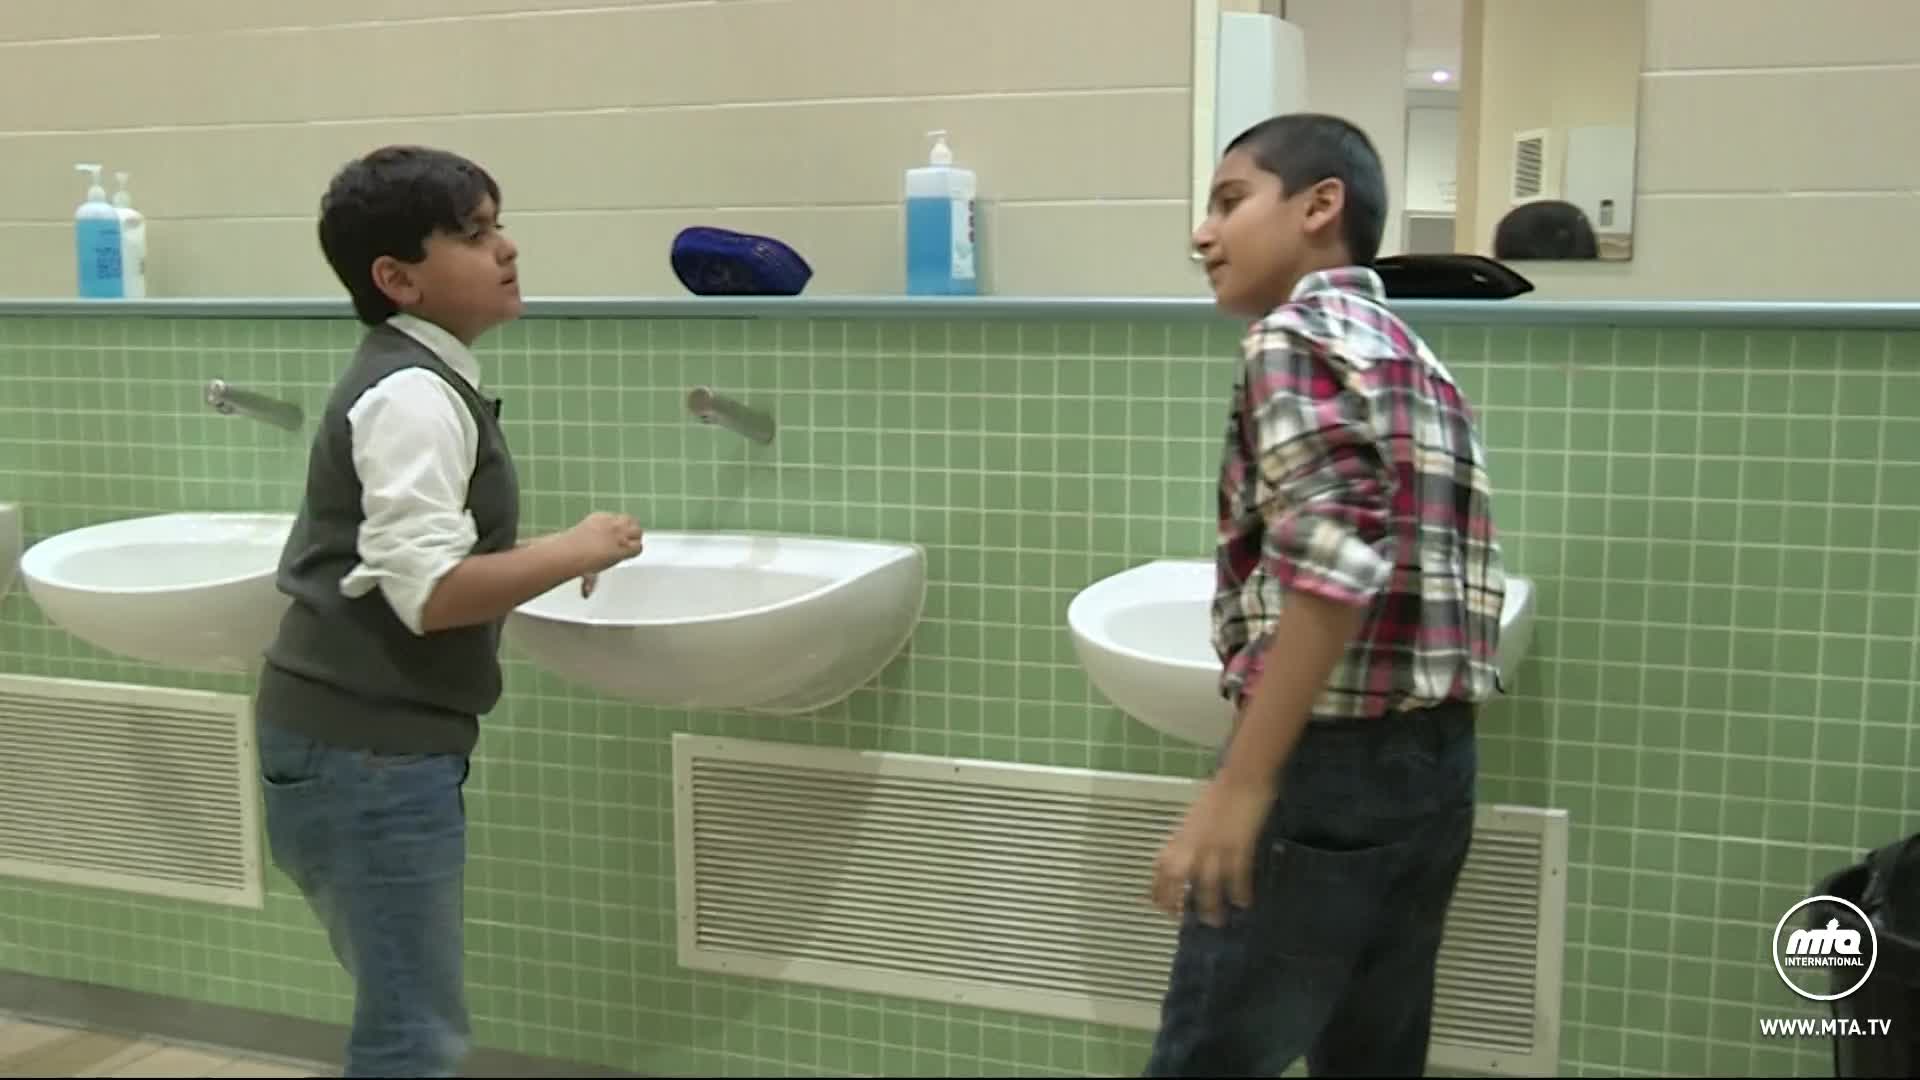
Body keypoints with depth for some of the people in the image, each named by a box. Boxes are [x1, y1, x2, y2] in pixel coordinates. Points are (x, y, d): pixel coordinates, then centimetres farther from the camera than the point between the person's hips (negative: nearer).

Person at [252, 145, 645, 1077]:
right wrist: (574, 553, -15)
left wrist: (545, 560, 11)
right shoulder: (413, 395, -17)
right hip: (368, 752, -10)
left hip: (362, 741, 10)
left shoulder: (415, 380, 14)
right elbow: (430, 592, -25)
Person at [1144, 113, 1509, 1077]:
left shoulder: (1297, 334, -9)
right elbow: (1461, 586, 13)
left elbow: (1336, 572, -22)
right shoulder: (1420, 362, 17)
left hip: (1330, 763, -9)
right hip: (1434, 763, 9)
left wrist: (1239, 785, -22)